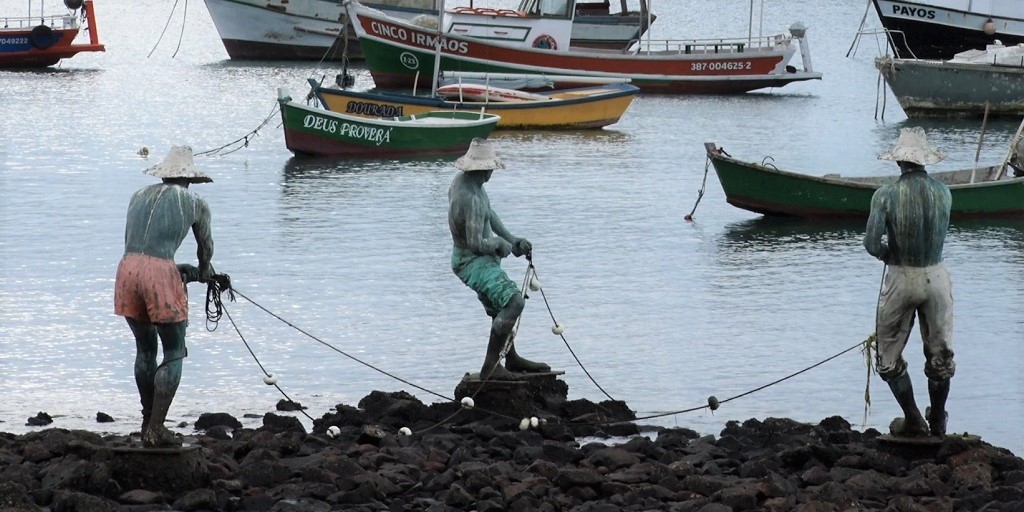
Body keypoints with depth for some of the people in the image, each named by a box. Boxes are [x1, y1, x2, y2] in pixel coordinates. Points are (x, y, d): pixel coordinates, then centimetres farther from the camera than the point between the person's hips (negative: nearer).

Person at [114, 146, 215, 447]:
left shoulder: (139, 196, 20)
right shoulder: (194, 203, 10)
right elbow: (206, 247, 25)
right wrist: (203, 272, 48)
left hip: (128, 268, 5)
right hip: (160, 273, -4)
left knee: (145, 349, 19)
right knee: (174, 353, 5)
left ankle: (148, 424, 24)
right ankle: (156, 430, -3)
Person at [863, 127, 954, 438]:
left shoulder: (887, 196, -16)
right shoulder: (943, 193, -6)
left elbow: (872, 243, -17)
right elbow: (940, 234, 3)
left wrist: (888, 254, 3)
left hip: (900, 279, -3)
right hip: (936, 277, 3)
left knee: (890, 355, 13)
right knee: (940, 353, 17)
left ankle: (913, 421, 11)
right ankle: (938, 423, 26)